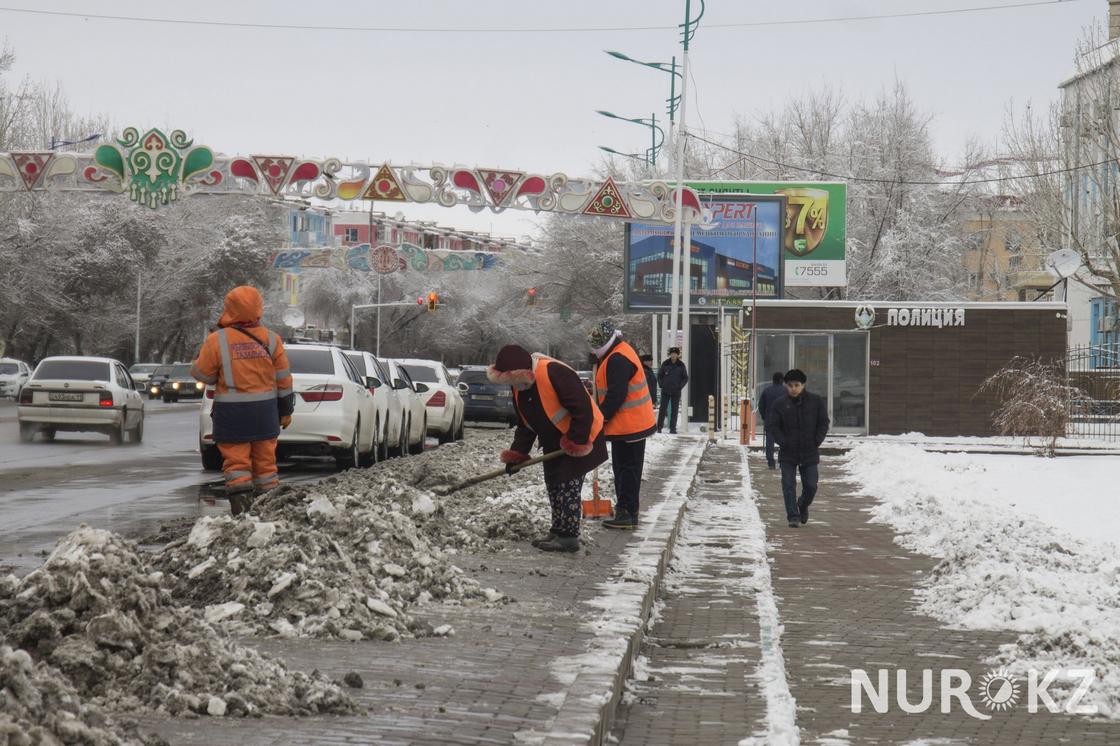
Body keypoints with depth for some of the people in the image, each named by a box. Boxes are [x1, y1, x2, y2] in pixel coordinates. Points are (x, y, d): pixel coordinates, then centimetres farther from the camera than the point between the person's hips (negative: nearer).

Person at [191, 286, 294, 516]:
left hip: (231, 413, -3)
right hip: (264, 410, 3)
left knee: (236, 462, 1)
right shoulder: (271, 340, -1)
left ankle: (240, 505, -10)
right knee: (265, 461, 12)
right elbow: (284, 380, 5)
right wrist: (285, 411, 14)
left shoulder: (217, 341, -11)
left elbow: (202, 374, -3)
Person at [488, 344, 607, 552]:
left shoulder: (554, 373, -30)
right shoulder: (520, 388, -1)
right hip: (553, 443, 9)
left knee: (568, 486, -9)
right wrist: (517, 454, 0)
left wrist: (576, 442, -26)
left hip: (580, 439, -9)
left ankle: (568, 537, -5)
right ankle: (558, 531, 21)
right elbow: (525, 424, 9)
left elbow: (582, 408, -30)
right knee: (553, 485, 12)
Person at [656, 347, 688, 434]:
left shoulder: (681, 365, 2)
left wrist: (680, 386, -4)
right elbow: (659, 375, 10)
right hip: (665, 391, 0)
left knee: (674, 410, 1)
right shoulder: (665, 364, 3)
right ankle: (659, 427, 2)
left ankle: (673, 428, 4)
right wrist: (661, 384, -2)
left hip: (676, 392, 0)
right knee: (663, 409, -2)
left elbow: (685, 378, 8)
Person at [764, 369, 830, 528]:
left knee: (810, 486, 5)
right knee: (789, 486, -7)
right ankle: (793, 517, -1)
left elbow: (823, 423, 4)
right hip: (788, 455, -1)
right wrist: (783, 442, -13)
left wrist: (816, 442, -6)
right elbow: (771, 426, -3)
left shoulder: (816, 402, 1)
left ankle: (803, 506, 34)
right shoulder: (779, 405, -3)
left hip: (810, 453, 1)